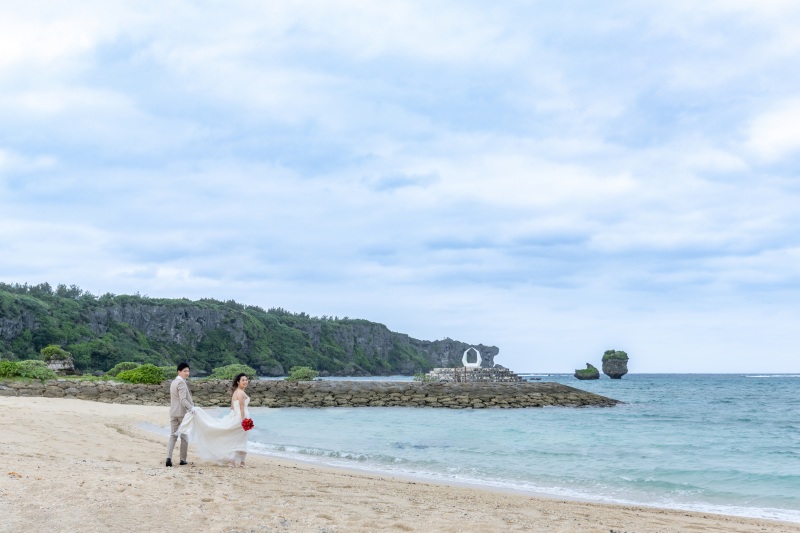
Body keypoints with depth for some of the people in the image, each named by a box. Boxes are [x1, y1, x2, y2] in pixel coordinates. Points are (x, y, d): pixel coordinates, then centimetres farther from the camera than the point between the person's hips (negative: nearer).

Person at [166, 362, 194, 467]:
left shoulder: (173, 382, 15)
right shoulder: (181, 383, -15)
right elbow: (183, 399, -25)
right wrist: (191, 408, -34)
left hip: (173, 413, 8)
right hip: (183, 412, -8)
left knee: (173, 435, 5)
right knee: (184, 436, 4)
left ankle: (168, 457, -10)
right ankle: (183, 459, 8)